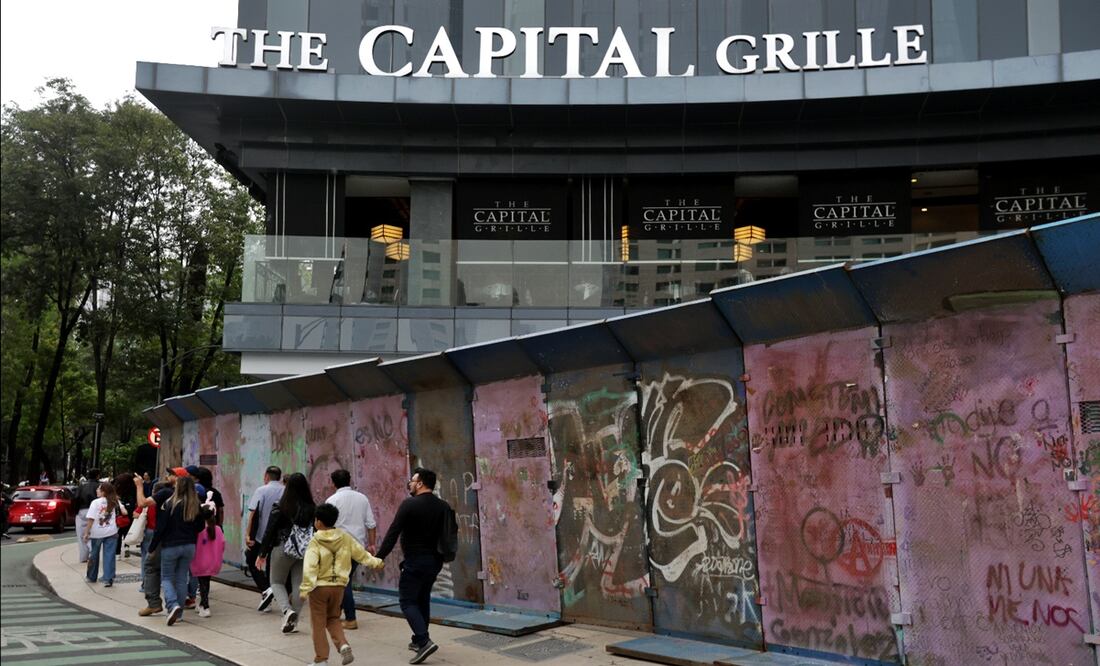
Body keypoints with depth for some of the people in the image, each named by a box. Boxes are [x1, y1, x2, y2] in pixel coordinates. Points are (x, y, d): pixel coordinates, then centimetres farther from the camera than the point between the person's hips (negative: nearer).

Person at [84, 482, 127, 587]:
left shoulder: (96, 503, -8)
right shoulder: (115, 502, 2)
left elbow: (91, 519, -12)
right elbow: (124, 512, -7)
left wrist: (86, 532, -8)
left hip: (97, 532, -2)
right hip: (111, 532, 2)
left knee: (94, 554, 16)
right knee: (109, 555, 1)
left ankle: (92, 577, 30)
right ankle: (108, 579, -7)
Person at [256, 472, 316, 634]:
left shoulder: (280, 508, -10)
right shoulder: (312, 509, -4)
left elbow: (270, 532, -7)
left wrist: (262, 554, 1)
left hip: (283, 549, -2)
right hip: (305, 552, 2)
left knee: (277, 582, 14)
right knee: (299, 585, 11)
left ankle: (287, 610, -10)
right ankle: (293, 620, 12)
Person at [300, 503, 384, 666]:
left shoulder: (315, 542, -12)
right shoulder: (345, 538, 1)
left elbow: (309, 567, -19)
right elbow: (361, 553, 12)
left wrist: (305, 588, -19)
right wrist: (376, 562, 27)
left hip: (319, 587, -4)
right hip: (339, 586, 4)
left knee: (318, 623, 6)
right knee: (333, 619, 21)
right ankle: (343, 645, -1)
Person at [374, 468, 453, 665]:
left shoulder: (409, 505, -13)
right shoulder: (444, 507, 7)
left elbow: (393, 533, -15)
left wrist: (380, 557, -10)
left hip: (415, 561, -7)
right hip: (435, 561, 7)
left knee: (407, 601, -2)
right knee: (423, 599, 21)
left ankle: (424, 641, -17)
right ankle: (419, 639, 25)